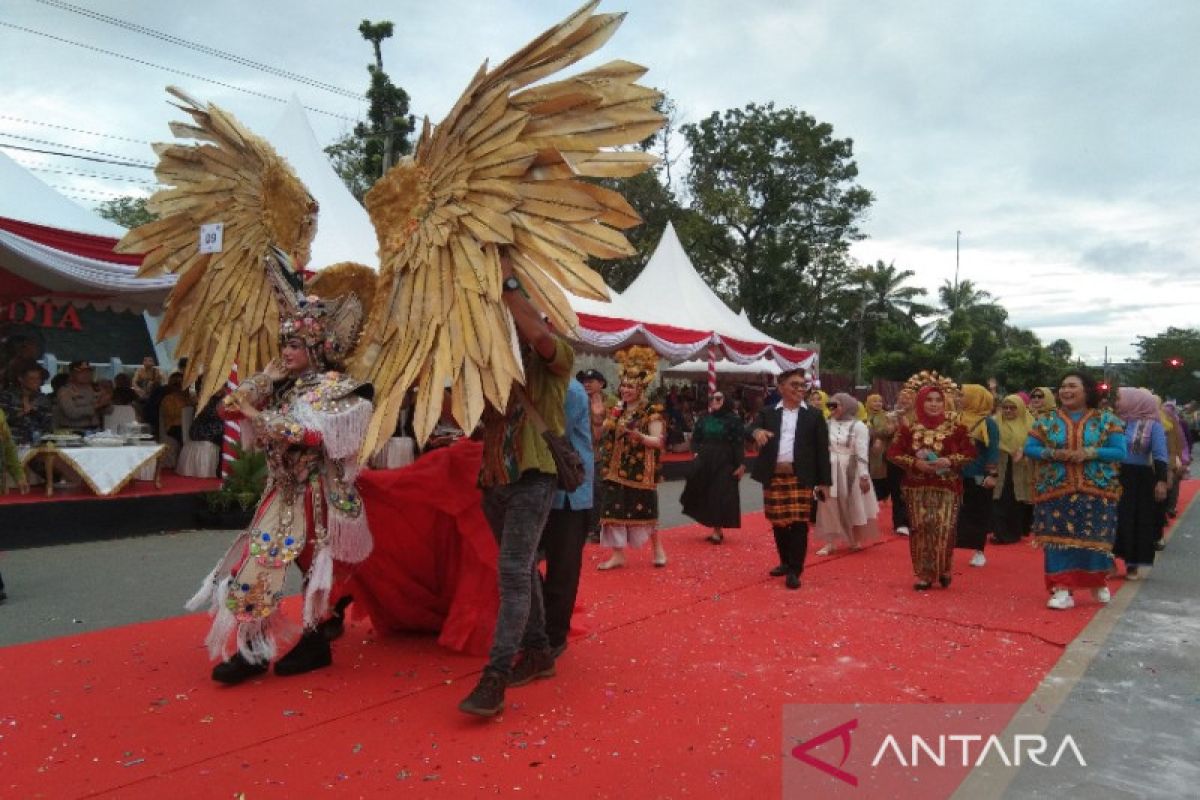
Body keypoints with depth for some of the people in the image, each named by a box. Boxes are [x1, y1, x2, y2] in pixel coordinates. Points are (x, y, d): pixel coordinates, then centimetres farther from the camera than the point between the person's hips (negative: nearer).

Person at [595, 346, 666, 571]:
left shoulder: (651, 412, -8)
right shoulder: (618, 410, 11)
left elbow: (659, 441, -13)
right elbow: (608, 438, 19)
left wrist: (639, 436, -27)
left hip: (641, 472, -6)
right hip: (616, 470, 6)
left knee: (644, 510, 3)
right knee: (614, 510, 3)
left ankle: (658, 549, 25)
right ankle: (618, 555, 12)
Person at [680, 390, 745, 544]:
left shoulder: (733, 419, -6)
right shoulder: (704, 419, 8)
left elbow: (739, 443, -8)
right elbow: (695, 438, 14)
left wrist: (740, 464, -13)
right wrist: (697, 452, -4)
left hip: (725, 463, -4)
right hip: (705, 462, 4)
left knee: (721, 495, -3)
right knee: (706, 495, 3)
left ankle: (717, 530, 7)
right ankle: (716, 529, 17)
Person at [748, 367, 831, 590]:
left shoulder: (814, 415, 5)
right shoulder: (767, 412, 8)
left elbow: (822, 449, 3)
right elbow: (751, 427, -8)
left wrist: (824, 481, -2)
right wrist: (757, 431, -32)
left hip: (801, 477, -2)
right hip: (774, 476, 2)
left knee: (799, 523, -4)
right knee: (778, 523, 10)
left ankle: (794, 571, 3)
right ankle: (785, 562, 28)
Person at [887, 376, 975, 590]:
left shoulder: (955, 427, 0)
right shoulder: (909, 428, 0)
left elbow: (970, 453, 3)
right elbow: (893, 454, 2)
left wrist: (950, 461, -14)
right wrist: (915, 463, -13)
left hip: (947, 487, 0)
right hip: (917, 487, 1)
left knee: (944, 530, -4)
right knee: (921, 530, 1)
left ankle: (943, 571, 18)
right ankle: (924, 574, 11)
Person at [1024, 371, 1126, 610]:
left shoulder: (1106, 420, 2)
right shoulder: (1046, 420, 5)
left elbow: (1120, 451, -4)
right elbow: (1029, 448, 2)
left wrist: (1088, 453, -18)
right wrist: (1054, 453, -15)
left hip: (1096, 491, 0)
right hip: (1056, 491, 1)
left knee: (1093, 537, 8)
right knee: (1058, 537, -2)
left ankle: (1098, 583, 33)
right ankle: (1062, 590, 3)